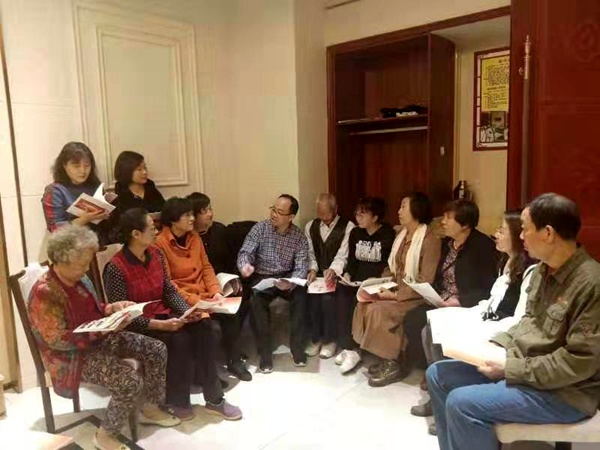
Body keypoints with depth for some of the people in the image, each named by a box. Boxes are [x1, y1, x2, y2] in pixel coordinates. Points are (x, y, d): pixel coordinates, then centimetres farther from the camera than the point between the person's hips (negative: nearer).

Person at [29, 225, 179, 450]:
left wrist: (112, 308, -7)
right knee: (130, 380, -27)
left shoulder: (79, 279, 1)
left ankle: (150, 409, 18)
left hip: (99, 338, 9)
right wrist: (103, 329, -29)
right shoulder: (44, 293, -25)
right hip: (72, 355, -8)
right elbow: (59, 341, -25)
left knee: (157, 350, 0)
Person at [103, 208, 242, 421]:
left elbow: (169, 290, 6)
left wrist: (188, 312, -12)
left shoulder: (156, 254, 2)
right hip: (137, 326, -6)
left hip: (163, 315, 6)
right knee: (179, 339, -29)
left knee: (202, 327, -17)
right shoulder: (116, 268, -19)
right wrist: (160, 325, -27)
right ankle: (177, 401, -4)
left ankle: (214, 399, -9)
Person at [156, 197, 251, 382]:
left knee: (230, 313, -19)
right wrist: (194, 301, -22)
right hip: (181, 300, -5)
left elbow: (206, 267, 10)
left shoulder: (194, 236, 9)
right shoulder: (160, 243, -11)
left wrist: (216, 291, -5)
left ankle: (234, 362, 0)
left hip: (204, 294, 6)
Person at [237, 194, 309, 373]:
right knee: (256, 301, -31)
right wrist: (245, 265, -38)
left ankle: (297, 346, -12)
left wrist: (291, 282, -33)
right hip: (262, 277, 0)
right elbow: (245, 252, -13)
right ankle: (265, 352, -17)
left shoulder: (299, 237, -5)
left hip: (287, 277, 1)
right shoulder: (260, 228, -6)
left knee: (301, 295, -29)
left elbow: (301, 267, -10)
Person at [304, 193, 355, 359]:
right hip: (317, 273, 3)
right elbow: (310, 253, 7)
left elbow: (343, 254, -14)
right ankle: (315, 337, -7)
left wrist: (333, 270, -32)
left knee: (328, 297, -30)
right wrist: (312, 269, -12)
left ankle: (330, 339, -8)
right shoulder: (310, 226, 11)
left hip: (337, 274, -3)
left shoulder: (348, 227, -4)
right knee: (311, 295, -26)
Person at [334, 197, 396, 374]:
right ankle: (348, 347, -23)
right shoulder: (355, 233, 13)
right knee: (342, 295, -25)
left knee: (358, 300, -31)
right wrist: (348, 274, -4)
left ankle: (350, 348, -21)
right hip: (357, 280, 5)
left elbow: (390, 264, -9)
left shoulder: (388, 234, -5)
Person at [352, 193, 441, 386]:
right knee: (363, 305, -13)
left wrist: (395, 295, -21)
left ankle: (394, 363, -6)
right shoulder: (402, 235, 11)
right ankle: (387, 357, 0)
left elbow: (425, 283, -20)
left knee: (378, 311, -26)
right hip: (396, 290, 8)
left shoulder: (430, 240, -16)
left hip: (415, 297, -8)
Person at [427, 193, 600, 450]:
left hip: (564, 392, -9)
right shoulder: (543, 269, 4)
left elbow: (578, 363, -24)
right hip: (519, 364, 9)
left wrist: (511, 369, -21)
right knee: (438, 374, 5)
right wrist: (497, 345, 0)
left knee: (462, 403, -24)